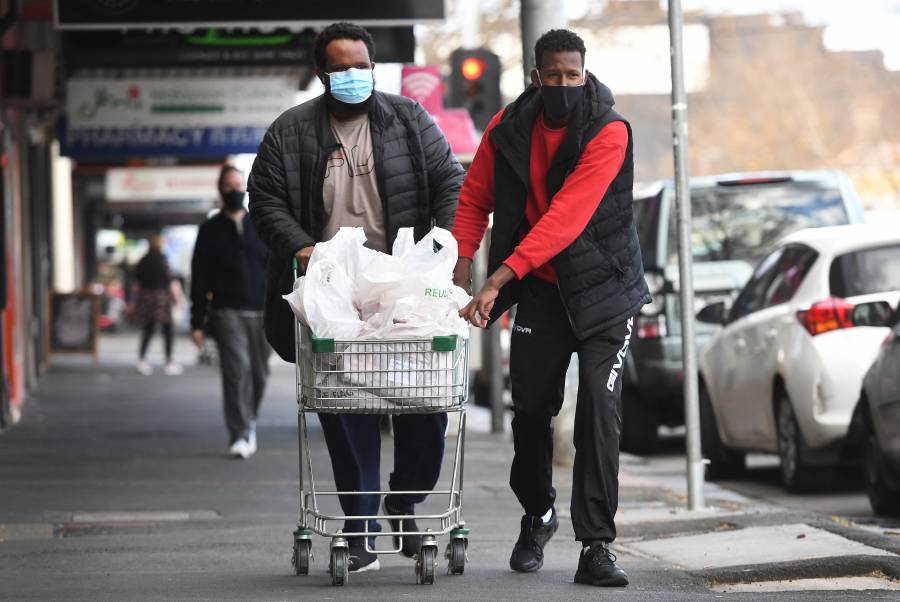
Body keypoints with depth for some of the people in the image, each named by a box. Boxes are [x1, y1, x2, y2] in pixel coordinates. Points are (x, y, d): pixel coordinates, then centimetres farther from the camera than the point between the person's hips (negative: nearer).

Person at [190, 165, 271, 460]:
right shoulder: (210, 230, 7)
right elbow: (199, 279, 6)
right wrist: (197, 322, 0)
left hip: (261, 313, 2)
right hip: (227, 312, -2)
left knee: (259, 374, 5)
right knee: (237, 369, -16)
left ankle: (249, 422, 30)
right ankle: (239, 435, -15)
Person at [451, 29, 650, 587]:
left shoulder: (610, 132, -18)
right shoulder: (508, 129, -3)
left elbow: (567, 215, -26)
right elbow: (475, 199, 9)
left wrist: (502, 277, -32)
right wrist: (463, 262, -8)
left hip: (602, 289, -4)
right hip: (541, 290, 4)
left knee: (600, 411, -13)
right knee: (531, 409, 5)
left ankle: (596, 547, -13)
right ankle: (538, 515, 33)